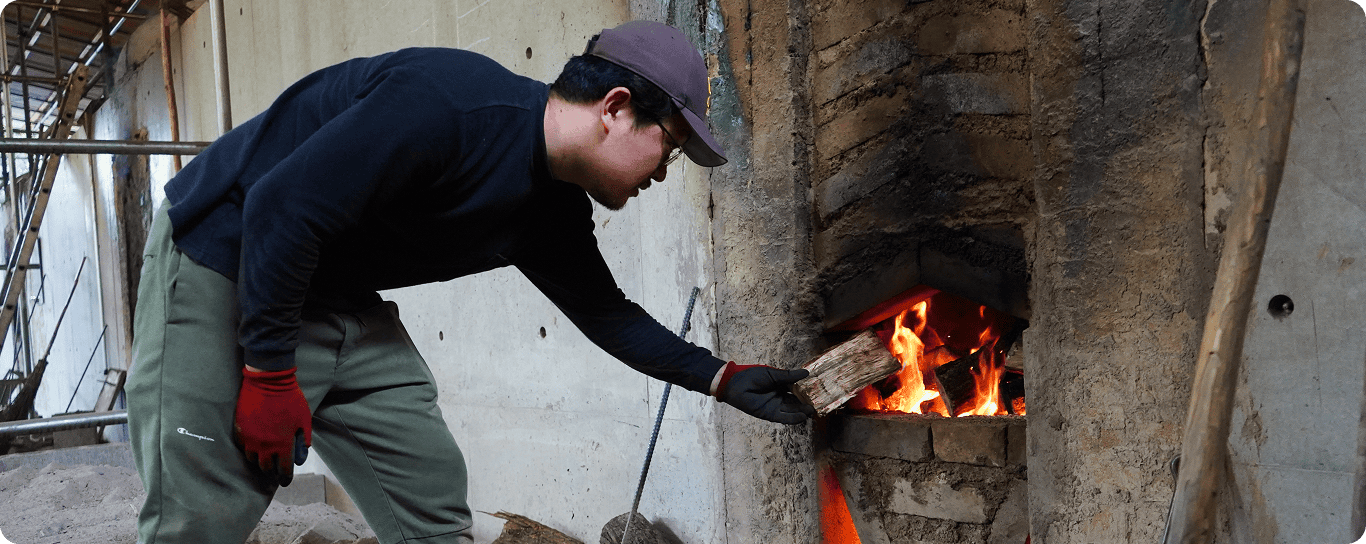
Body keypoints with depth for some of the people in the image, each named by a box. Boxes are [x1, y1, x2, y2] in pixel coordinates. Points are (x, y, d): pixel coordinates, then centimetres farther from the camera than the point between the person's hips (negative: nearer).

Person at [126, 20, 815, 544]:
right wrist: (270, 376, -23)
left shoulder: (556, 214, -1)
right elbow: (280, 209, -28)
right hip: (221, 265, -8)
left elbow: (605, 312, 14)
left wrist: (721, 378, 11)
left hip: (338, 301, 8)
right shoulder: (448, 104, -29)